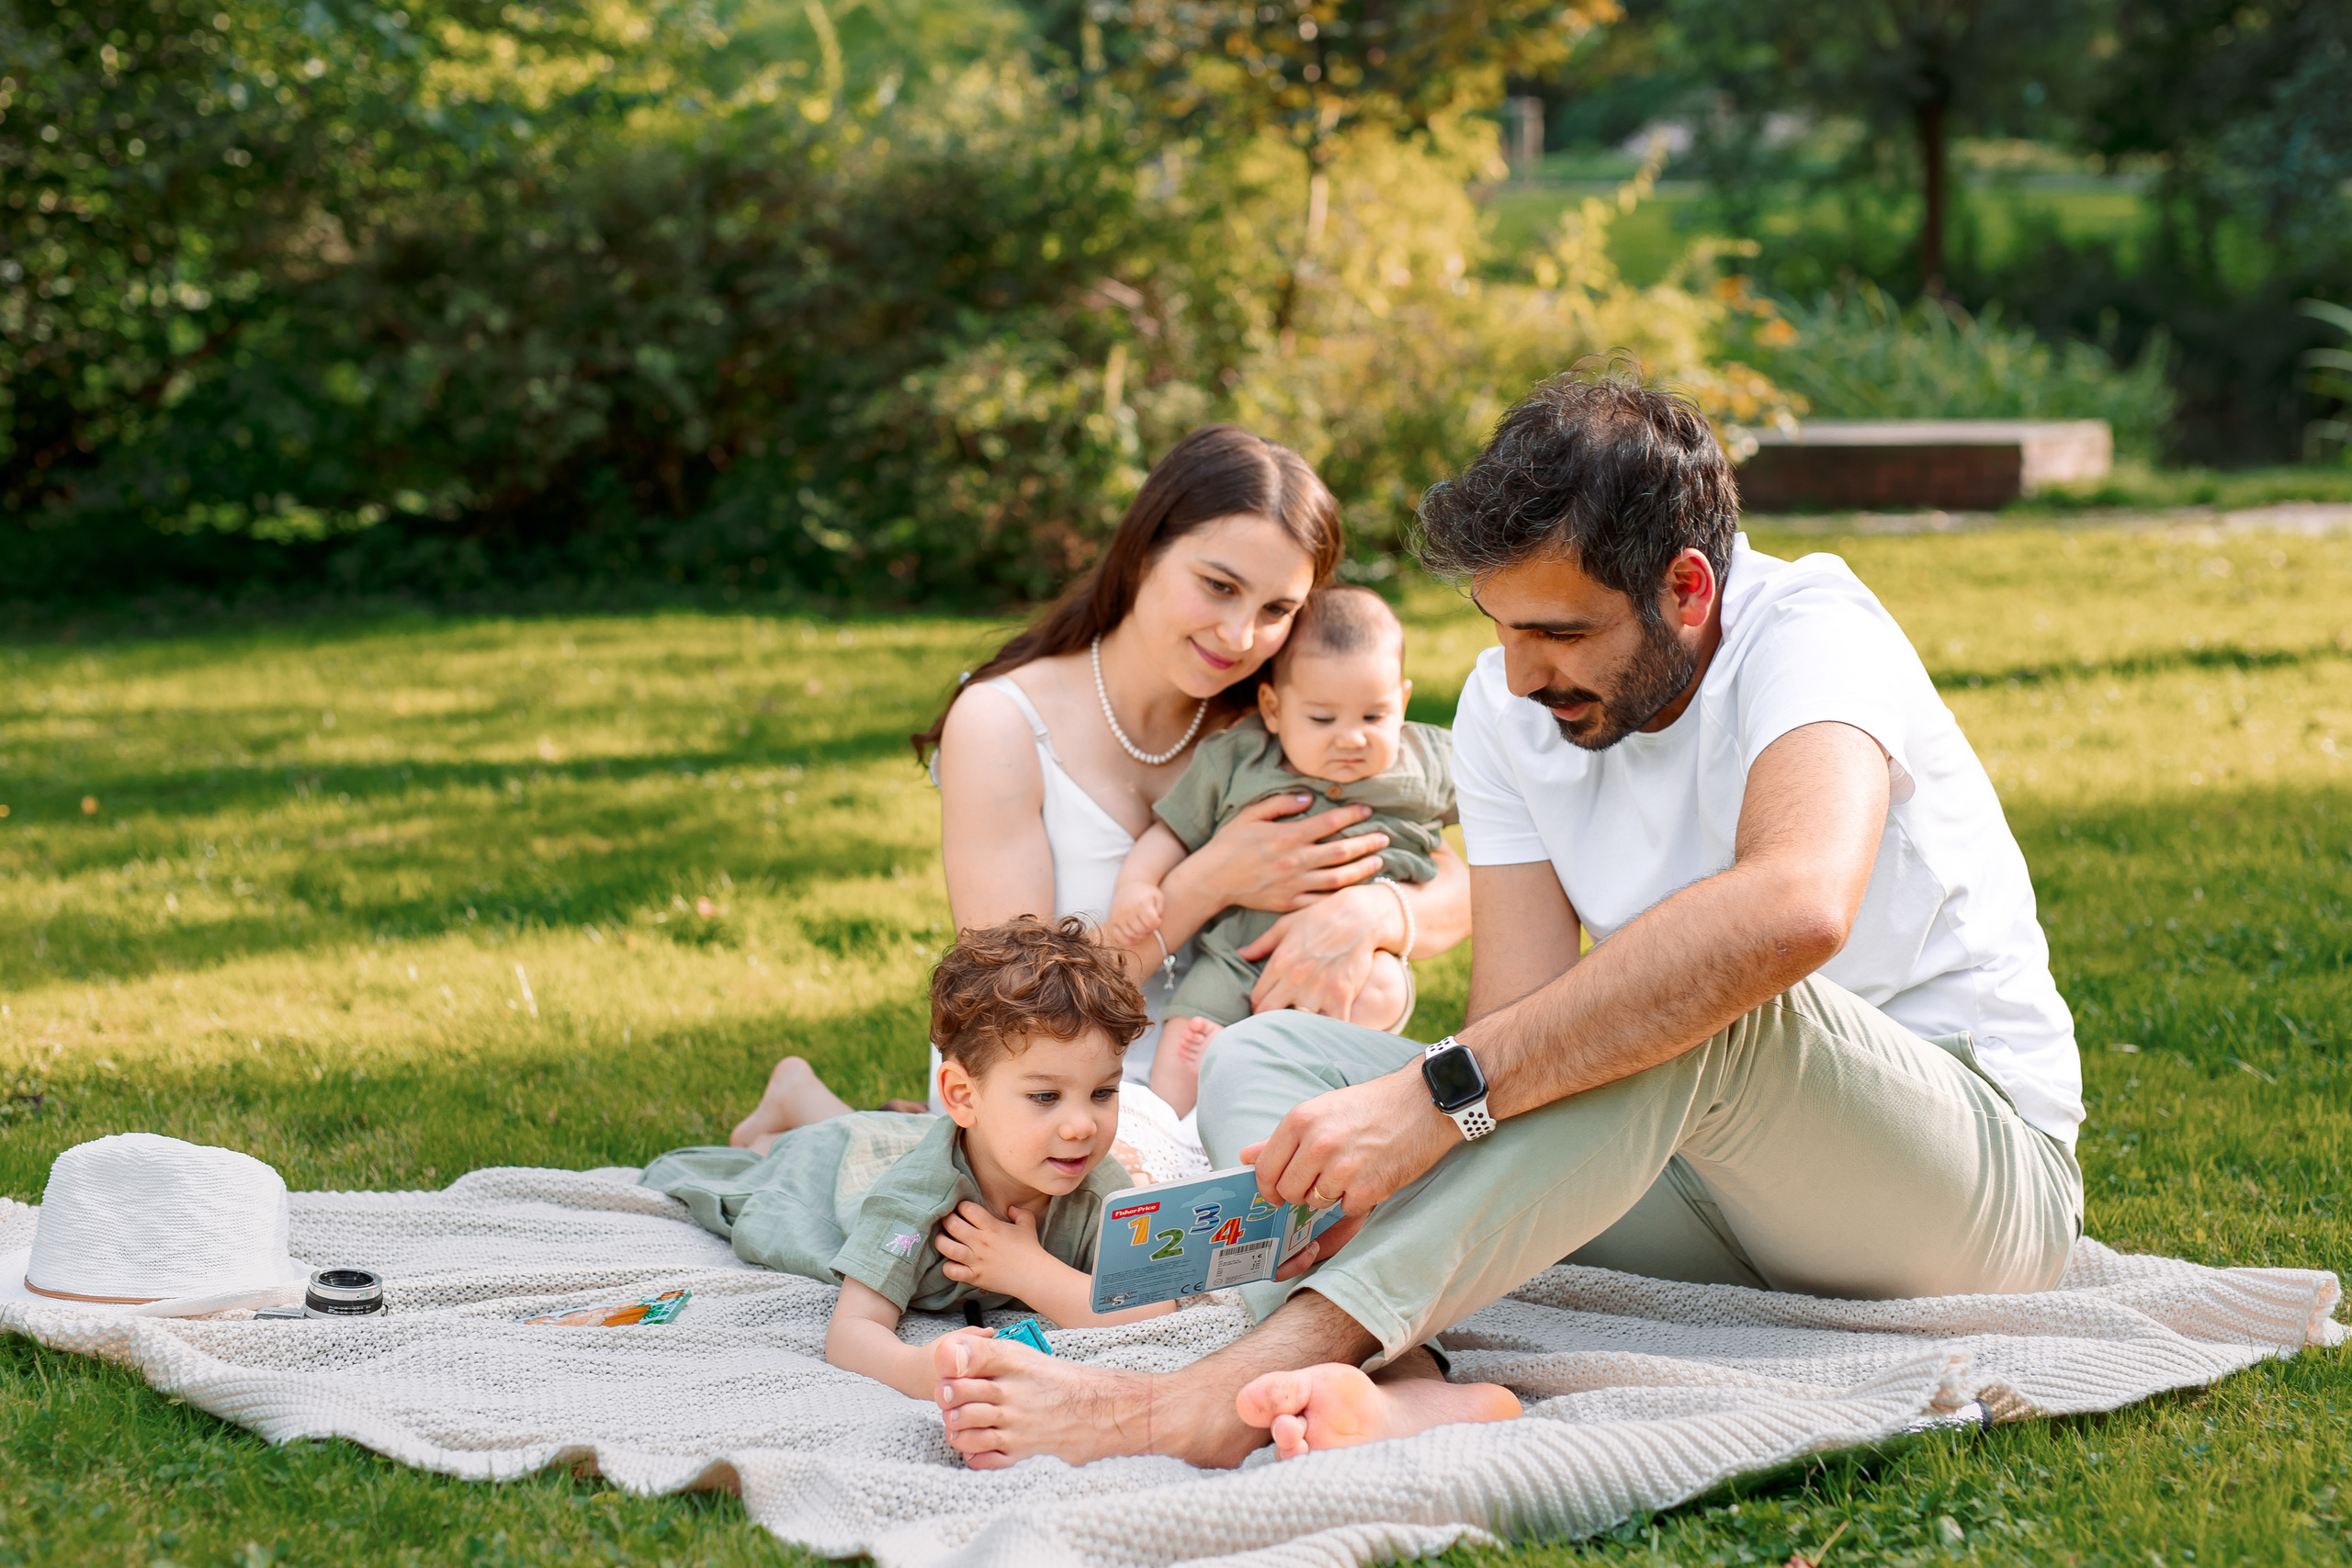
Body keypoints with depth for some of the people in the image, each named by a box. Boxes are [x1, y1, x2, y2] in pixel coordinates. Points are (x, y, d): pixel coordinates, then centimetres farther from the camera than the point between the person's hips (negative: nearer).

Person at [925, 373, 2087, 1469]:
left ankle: (1212, 1402, -42)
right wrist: (1376, 1160, -29)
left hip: (1984, 1173, -6)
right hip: (1701, 1178, 6)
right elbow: (1523, 1037, -7)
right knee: (1260, 1058, -8)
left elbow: (1796, 908, -42)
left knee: (1691, 1006, -38)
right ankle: (1403, 1393, -41)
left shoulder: (1812, 632, -20)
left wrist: (1438, 1097, -44)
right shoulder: (1507, 708, -1)